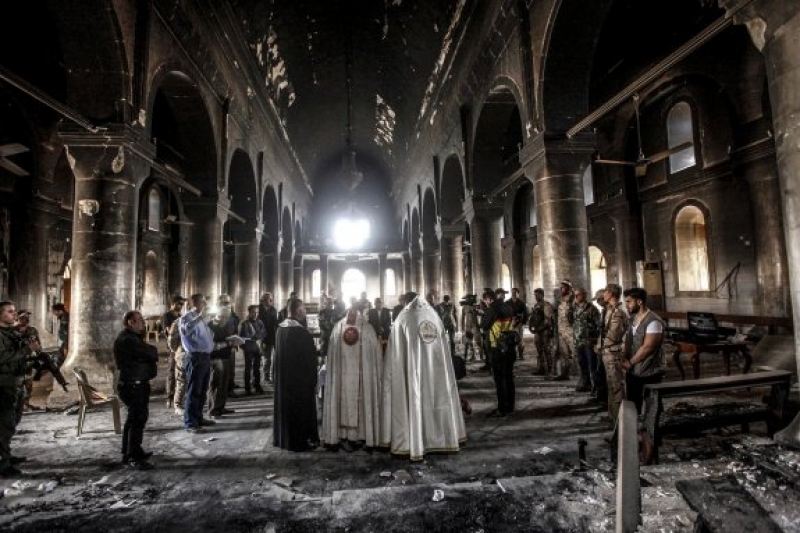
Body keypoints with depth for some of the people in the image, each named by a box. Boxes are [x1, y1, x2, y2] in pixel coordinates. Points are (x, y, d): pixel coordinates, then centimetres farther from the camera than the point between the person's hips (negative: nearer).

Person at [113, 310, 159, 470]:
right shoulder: (127, 339, -20)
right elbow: (151, 353, -22)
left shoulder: (132, 337, 16)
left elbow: (149, 355, 14)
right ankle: (133, 458, -1)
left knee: (134, 418, 20)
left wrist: (151, 355, -6)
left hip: (136, 383, 11)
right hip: (133, 385, -11)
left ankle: (129, 452, 33)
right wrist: (153, 352, -1)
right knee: (138, 419, -7)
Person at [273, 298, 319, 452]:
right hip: (299, 379, -7)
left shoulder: (280, 328, -3)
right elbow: (310, 358, -16)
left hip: (282, 378, 7)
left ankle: (282, 438, 33)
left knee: (285, 406, 20)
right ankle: (300, 442, 19)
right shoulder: (301, 332, -23)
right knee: (300, 408, 8)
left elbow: (278, 353, 5)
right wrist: (312, 380, -5)